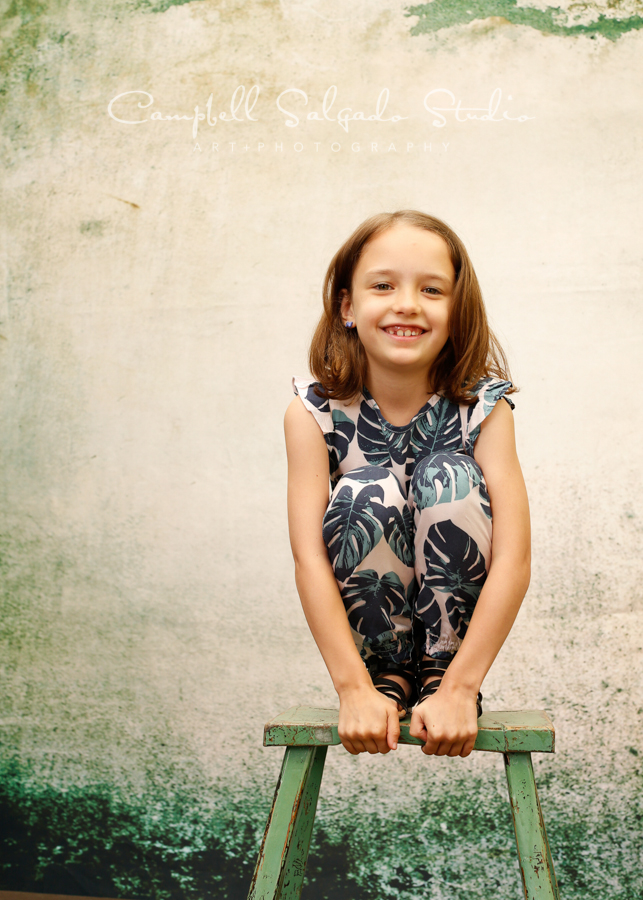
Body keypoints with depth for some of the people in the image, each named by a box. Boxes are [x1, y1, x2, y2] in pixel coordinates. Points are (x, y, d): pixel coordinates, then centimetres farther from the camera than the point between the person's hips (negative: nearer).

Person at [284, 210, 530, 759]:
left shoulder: (484, 406, -17)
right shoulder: (315, 411, -16)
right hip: (365, 608, 0)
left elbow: (514, 556, -24)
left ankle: (442, 667, -9)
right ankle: (388, 673, -8)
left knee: (449, 476, -26)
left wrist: (459, 688, -32)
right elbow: (309, 556, -23)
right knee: (367, 495, -29)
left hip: (456, 604, 0)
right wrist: (354, 689, -32)